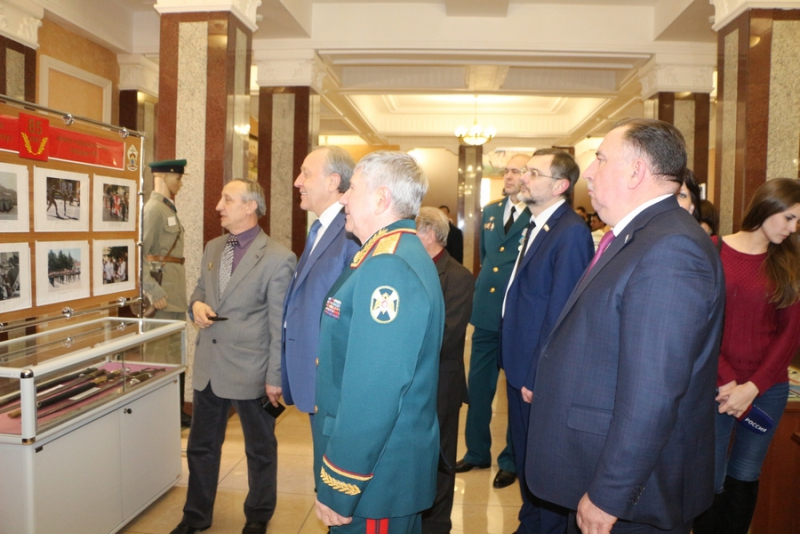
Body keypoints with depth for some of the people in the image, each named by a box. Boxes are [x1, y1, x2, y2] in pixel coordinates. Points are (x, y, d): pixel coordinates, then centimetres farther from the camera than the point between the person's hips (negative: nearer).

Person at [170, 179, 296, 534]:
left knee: (260, 449, 14)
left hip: (251, 371, -6)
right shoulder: (213, 248, 7)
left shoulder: (277, 258, -15)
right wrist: (196, 305, -4)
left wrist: (275, 378, -13)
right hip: (208, 366, 6)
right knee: (201, 446, 20)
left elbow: (280, 324, -14)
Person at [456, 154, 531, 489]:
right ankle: (477, 452, 32)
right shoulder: (490, 212, 11)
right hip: (486, 314, 6)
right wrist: (485, 287, 14)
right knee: (478, 386, 14)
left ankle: (511, 461, 26)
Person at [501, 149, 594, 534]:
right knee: (524, 456, 23)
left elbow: (559, 313, -22)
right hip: (520, 366, 9)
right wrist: (514, 365, 9)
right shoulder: (535, 225, 10)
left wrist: (539, 377, -20)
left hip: (542, 373, -9)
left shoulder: (571, 232, -19)